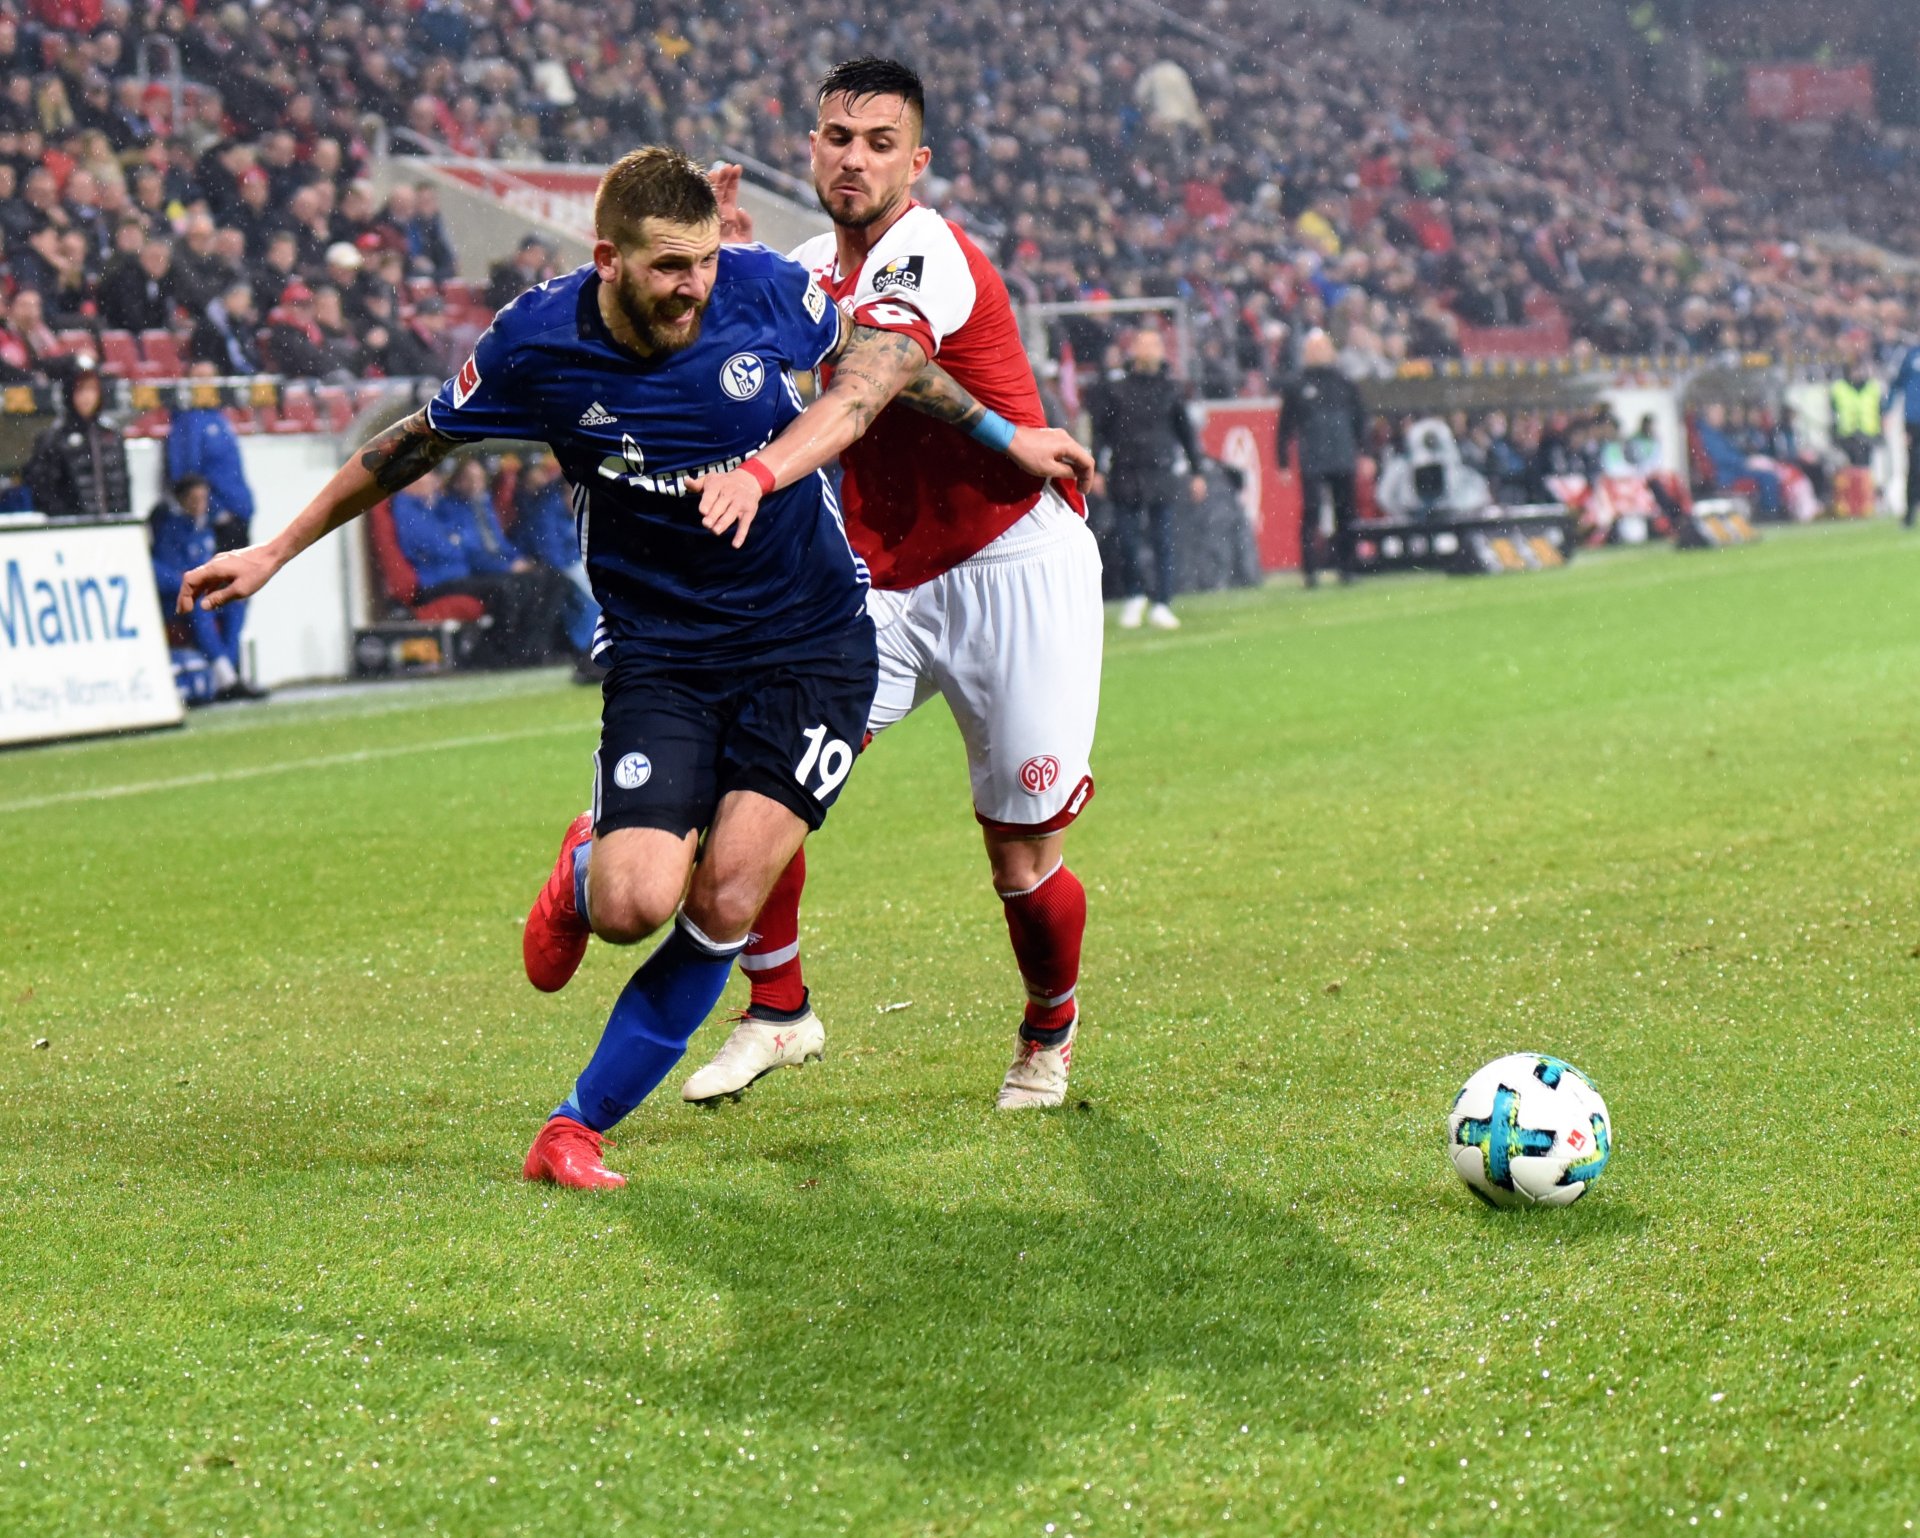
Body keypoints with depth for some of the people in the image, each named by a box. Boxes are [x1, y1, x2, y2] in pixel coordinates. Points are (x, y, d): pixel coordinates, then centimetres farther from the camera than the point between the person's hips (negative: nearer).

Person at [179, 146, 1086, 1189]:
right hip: (658, 657, 0)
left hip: (812, 643, 1)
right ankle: (584, 868, 21)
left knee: (725, 901, -15)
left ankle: (578, 1127, 1)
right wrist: (277, 551, 11)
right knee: (635, 904, -20)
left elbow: (876, 353, 9)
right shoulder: (537, 344, -11)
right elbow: (418, 443, 6)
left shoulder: (763, 291, -12)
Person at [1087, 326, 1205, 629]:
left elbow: (1185, 431, 14)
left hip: (1160, 475, 1)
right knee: (1127, 541, 1)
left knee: (1164, 542, -3)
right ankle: (1133, 597, 20)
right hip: (1124, 476, -1)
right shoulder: (1114, 389, 2)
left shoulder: (1170, 389, 7)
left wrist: (1196, 472, 13)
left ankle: (1161, 605, 2)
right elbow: (1097, 430, 3)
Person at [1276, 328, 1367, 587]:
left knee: (1345, 515, 6)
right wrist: (1284, 463, -1)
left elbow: (1360, 421, 15)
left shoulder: (1346, 385, 11)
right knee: (1310, 515, -10)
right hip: (1312, 465, -3)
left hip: (1344, 461, 3)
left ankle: (1345, 568, 15)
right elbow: (1285, 428, 4)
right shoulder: (1294, 388, 4)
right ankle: (1309, 571, -10)